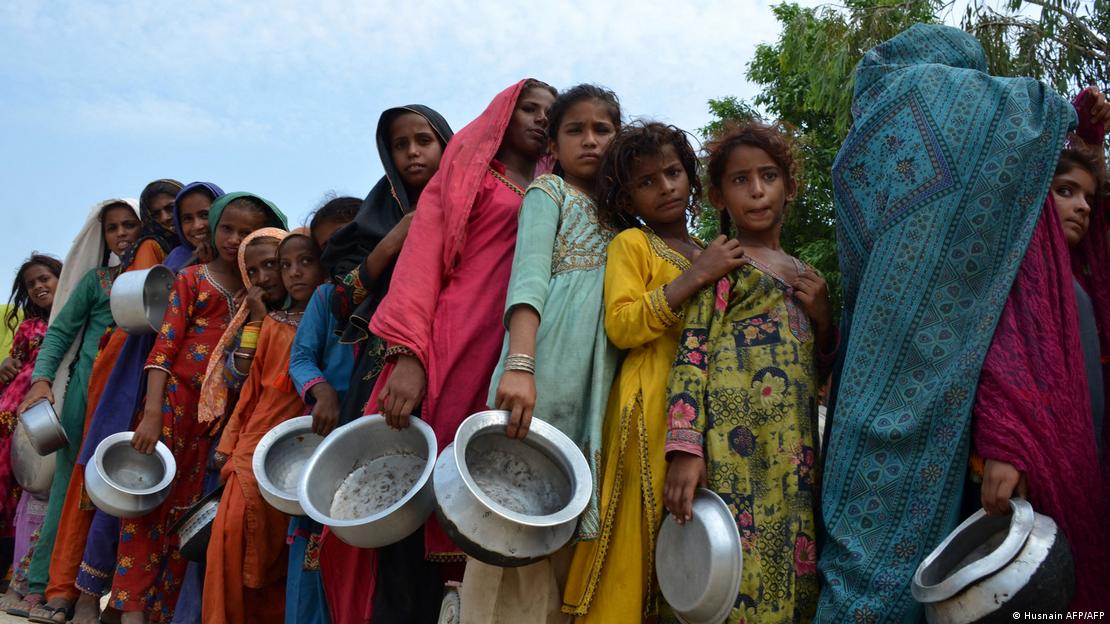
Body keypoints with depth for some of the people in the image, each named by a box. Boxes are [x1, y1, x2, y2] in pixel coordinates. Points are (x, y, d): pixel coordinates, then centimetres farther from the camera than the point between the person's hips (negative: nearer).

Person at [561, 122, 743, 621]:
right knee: (646, 543, -7)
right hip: (653, 410, -5)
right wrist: (695, 277, -14)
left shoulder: (712, 255, 20)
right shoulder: (631, 243, 4)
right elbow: (621, 326, -12)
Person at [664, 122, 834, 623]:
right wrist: (685, 448, -22)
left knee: (789, 577, 5)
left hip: (795, 458, 6)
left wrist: (824, 320, 4)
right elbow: (691, 354, -10)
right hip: (734, 453, -6)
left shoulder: (803, 276, 19)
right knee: (733, 579, -11)